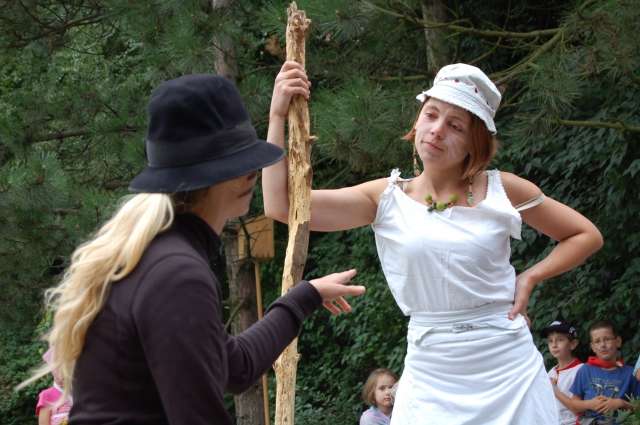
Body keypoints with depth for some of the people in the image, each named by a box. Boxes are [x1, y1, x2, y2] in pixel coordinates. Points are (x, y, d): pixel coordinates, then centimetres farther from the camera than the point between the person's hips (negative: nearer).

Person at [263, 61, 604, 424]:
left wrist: (530, 278, -2)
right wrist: (279, 115, -11)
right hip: (432, 378, 0)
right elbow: (281, 205, -8)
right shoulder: (387, 198, 1)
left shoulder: (501, 190, 0)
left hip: (510, 369, 0)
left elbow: (587, 235, 11)